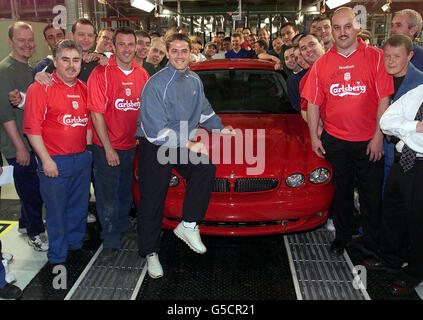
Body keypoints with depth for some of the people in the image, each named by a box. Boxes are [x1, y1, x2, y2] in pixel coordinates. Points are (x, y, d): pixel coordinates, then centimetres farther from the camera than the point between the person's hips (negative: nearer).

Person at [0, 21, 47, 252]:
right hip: (19, 146, -8)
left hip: (35, 142, 8)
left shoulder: (30, 69, 13)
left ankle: (26, 223, 36)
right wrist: (20, 146, -18)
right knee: (30, 189, 2)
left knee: (33, 187, 17)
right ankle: (35, 232, 19)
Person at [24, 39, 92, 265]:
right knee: (56, 211, 7)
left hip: (82, 159, 6)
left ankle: (76, 244, 40)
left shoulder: (84, 88, 9)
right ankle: (57, 258, 25)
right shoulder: (40, 88, -10)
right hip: (55, 162, -5)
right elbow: (32, 128, -13)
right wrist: (46, 160, -15)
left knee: (79, 207, 18)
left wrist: (87, 149, 10)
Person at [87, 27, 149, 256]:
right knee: (108, 196, 4)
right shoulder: (101, 73, -12)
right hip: (106, 147, -4)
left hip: (131, 145, 5)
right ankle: (110, 239, 19)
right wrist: (108, 149, -16)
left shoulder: (142, 75, 2)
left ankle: (122, 226, 41)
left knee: (125, 191, 20)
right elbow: (96, 114, -14)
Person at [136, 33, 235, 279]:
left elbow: (203, 110, 26)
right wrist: (188, 145, -22)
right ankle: (151, 253, 19)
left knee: (206, 168, -23)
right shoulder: (156, 84, -16)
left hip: (185, 143, 5)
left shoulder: (195, 80, 6)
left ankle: (189, 225, -10)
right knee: (152, 202, 2)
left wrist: (220, 128, 22)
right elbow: (155, 131, -22)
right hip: (155, 148, -5)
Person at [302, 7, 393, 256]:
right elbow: (313, 103, 5)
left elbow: (384, 99, -6)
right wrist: (314, 136, 0)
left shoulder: (376, 57, -4)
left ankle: (372, 242, 29)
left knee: (372, 195, 10)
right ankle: (342, 236, 35)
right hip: (334, 141, 2)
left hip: (369, 142, -1)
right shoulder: (322, 64, 3)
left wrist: (378, 136, -10)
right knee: (340, 192, 16)